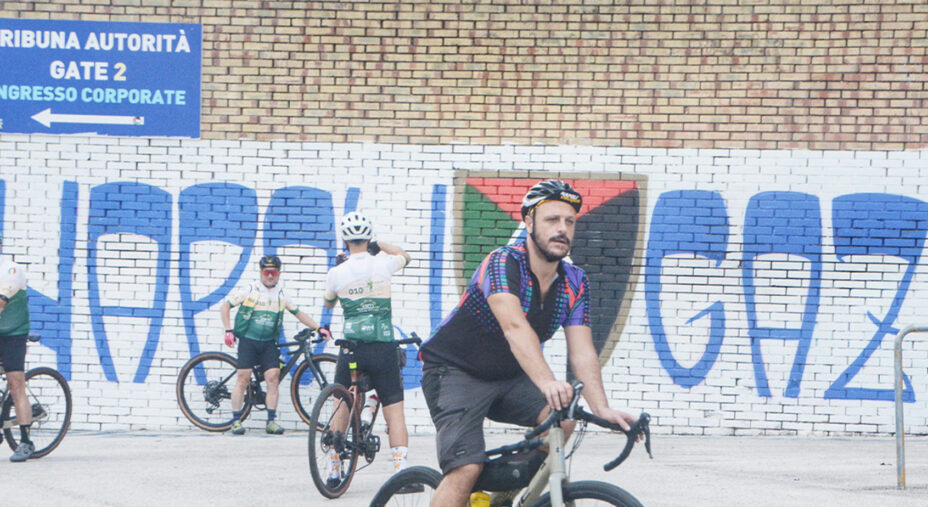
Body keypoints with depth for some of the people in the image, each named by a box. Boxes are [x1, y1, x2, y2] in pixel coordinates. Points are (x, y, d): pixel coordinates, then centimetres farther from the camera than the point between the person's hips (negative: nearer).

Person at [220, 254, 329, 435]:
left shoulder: (282, 295, 10)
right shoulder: (249, 290, -1)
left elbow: (298, 313, 20)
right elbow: (225, 306, 2)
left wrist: (317, 328, 11)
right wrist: (228, 331, -7)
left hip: (269, 343, 3)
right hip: (248, 340, -3)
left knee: (273, 378, -9)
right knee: (243, 378, -9)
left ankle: (271, 421, -3)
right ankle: (236, 421, -3)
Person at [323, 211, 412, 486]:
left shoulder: (336, 273, -2)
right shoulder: (383, 264, -2)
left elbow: (328, 302, 20)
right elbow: (405, 256, 23)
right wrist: (377, 244, 30)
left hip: (351, 348, 0)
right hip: (384, 349, 0)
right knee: (394, 411, 0)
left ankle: (333, 471, 14)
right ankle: (400, 469, -13)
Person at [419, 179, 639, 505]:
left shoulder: (575, 283, -5)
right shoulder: (503, 264, -24)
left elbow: (581, 352, -14)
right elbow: (515, 328, -41)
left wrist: (601, 409, -31)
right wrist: (547, 382, -57)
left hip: (507, 378, 6)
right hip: (455, 372, -6)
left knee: (563, 418, -19)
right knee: (466, 469, -23)